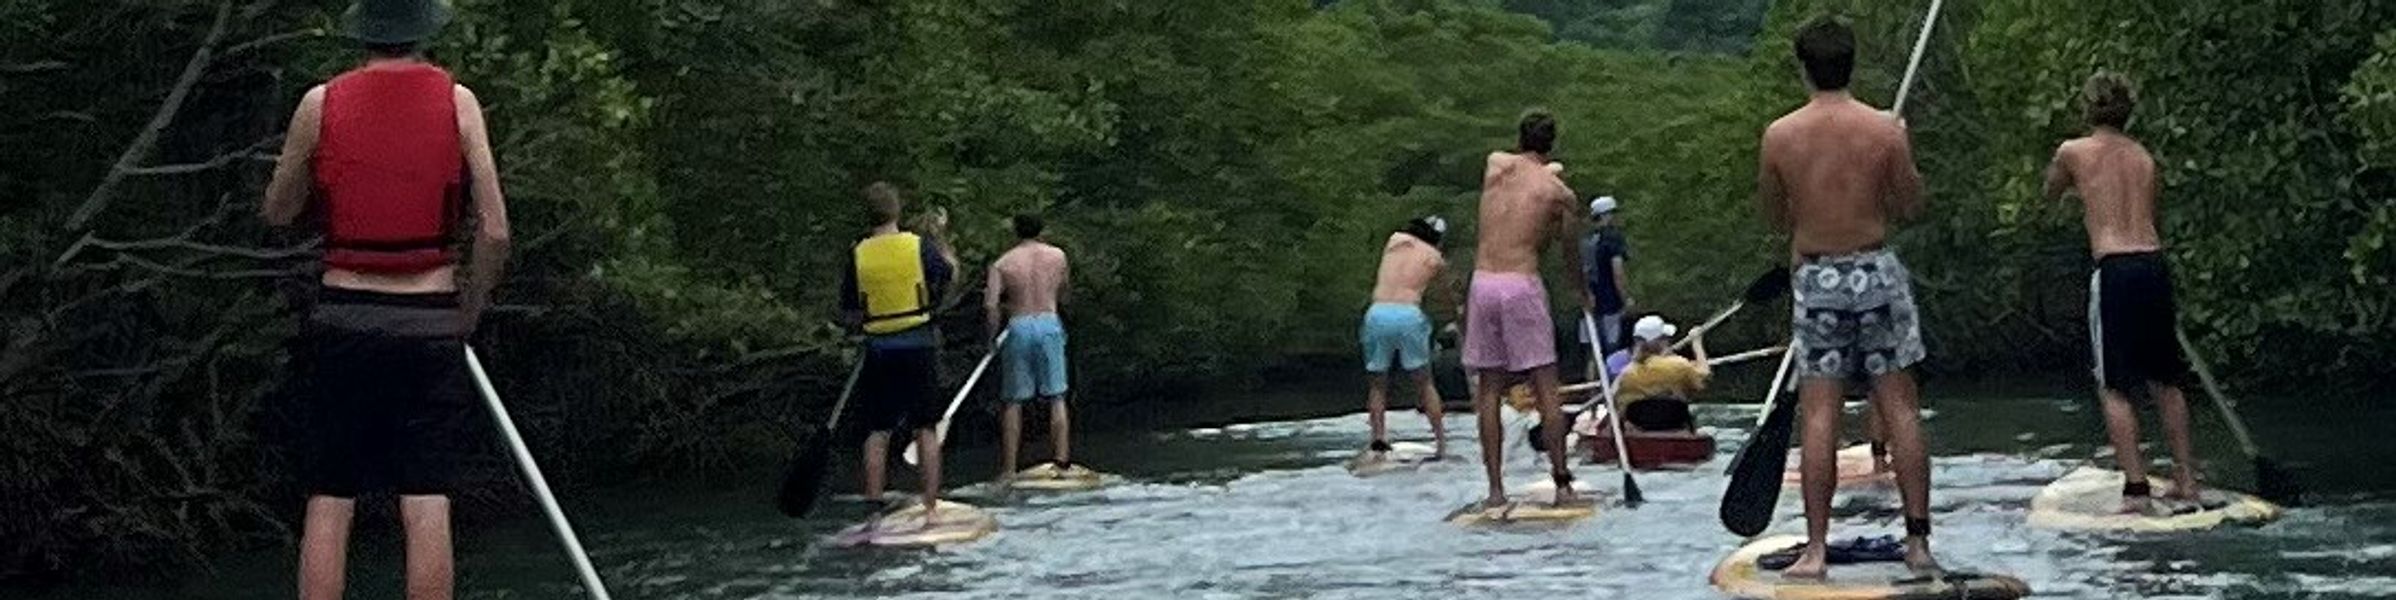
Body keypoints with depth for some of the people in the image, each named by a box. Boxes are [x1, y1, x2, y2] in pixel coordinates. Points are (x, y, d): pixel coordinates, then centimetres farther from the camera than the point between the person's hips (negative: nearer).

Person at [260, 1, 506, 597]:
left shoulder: (321, 104, 1)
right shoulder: (457, 101, -1)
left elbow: (276, 212, 13)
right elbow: (495, 232, -5)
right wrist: (466, 314, 8)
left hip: (342, 319, 1)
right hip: (428, 325, -1)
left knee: (328, 503, 4)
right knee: (426, 505, -1)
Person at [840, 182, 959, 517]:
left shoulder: (858, 255, -3)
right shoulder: (920, 246, -7)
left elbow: (850, 314, 1)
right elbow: (950, 270, 13)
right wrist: (938, 238, 24)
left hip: (879, 349, 1)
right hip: (920, 345, -1)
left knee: (878, 432, 7)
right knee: (926, 430, 5)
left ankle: (873, 505, 6)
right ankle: (931, 507, 6)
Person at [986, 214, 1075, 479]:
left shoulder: (1002, 264, 0)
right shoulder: (1058, 256, 6)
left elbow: (991, 305, -10)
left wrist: (992, 337, 0)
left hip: (1019, 327, -1)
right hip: (1049, 324, 1)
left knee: (1013, 401, 4)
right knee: (1056, 398, 6)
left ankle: (1008, 467, 3)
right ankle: (1061, 460, 2)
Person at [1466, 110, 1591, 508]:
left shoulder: (1495, 165, 8)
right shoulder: (1560, 193, 2)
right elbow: (1569, 256, 12)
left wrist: (1546, 171, 46)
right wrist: (1584, 295, 29)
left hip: (1483, 282, 3)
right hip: (1523, 284, -3)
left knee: (1489, 390, 7)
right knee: (1546, 388, 3)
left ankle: (1496, 489, 4)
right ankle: (1562, 483, 2)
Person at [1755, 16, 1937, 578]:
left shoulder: (1780, 135, -5)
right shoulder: (1885, 130, -6)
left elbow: (1774, 216, 6)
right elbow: (1911, 206, 3)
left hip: (1816, 278, 0)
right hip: (1876, 269, 0)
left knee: (1819, 414, 1)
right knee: (1900, 406, 6)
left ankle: (1815, 550, -1)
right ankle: (1918, 542, 7)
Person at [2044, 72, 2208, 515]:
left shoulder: (2074, 152, 3)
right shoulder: (2143, 157, 15)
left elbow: (2052, 193, 23)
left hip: (2114, 269, -5)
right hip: (2154, 261, 5)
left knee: (2114, 387, 0)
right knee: (2165, 382, 15)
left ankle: (2135, 488, -6)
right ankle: (2186, 482, 17)